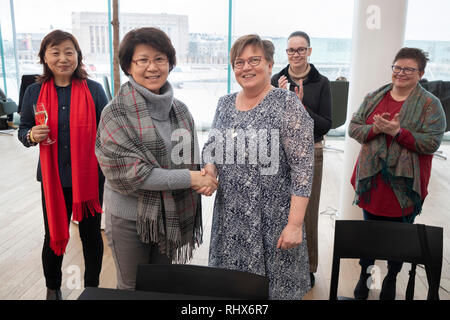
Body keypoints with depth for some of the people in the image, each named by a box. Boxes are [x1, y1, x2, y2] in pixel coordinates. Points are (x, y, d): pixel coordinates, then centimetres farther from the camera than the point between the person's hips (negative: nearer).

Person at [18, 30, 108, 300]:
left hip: (89, 176, -1)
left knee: (91, 234, 12)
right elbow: (23, 130, 9)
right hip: (53, 179, 1)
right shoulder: (34, 92, 2)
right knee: (54, 236, 13)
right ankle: (53, 289, 39)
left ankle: (92, 287, 35)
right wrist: (32, 136, -15)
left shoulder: (93, 90, -3)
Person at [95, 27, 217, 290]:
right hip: (130, 219, -4)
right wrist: (188, 179, -20)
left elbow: (191, 161, 9)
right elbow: (127, 173, -21)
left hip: (171, 216, 5)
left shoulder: (179, 110, 2)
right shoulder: (117, 113, -14)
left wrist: (202, 179, -14)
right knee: (132, 288, 15)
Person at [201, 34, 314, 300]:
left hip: (273, 218, -5)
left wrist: (295, 223, -17)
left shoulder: (287, 104, -10)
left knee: (276, 287, 8)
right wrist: (209, 170, -5)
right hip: (230, 215, 5)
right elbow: (211, 147, 18)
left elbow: (302, 168, -13)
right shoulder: (225, 104, 8)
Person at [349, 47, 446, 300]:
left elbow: (432, 143, -13)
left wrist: (398, 132, -23)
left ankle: (391, 279, 36)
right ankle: (365, 273, 38)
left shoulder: (430, 104, -5)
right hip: (372, 182, 3)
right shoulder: (374, 97, 6)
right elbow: (353, 127, 3)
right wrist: (375, 129, -16)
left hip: (404, 185, -3)